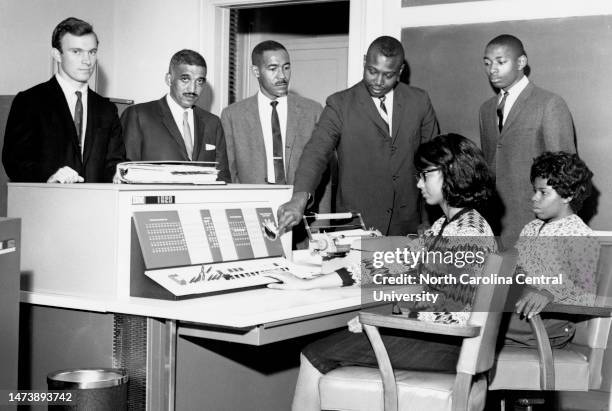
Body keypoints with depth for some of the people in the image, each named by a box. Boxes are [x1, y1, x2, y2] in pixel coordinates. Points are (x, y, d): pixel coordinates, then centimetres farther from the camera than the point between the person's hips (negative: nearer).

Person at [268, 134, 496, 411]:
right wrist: (306, 284, 6)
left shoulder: (470, 235, -20)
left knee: (315, 356, -5)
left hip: (440, 347, -9)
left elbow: (457, 318, -24)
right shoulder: (445, 226, 11)